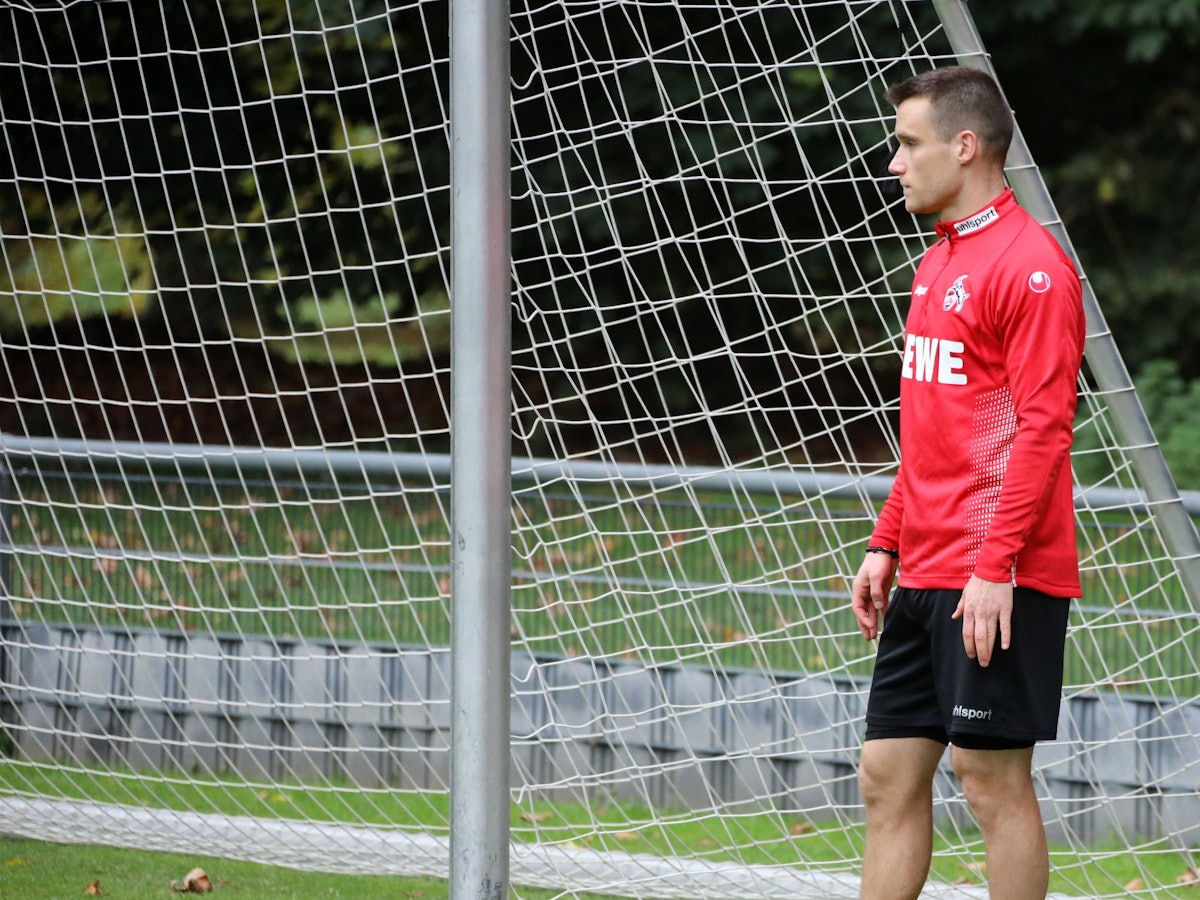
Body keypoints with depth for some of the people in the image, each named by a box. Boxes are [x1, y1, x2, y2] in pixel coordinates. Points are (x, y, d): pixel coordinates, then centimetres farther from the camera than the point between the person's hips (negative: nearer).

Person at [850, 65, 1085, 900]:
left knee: (993, 775, -5)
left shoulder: (1031, 265, -12)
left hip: (998, 582, -9)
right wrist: (887, 544, 18)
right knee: (889, 771, 8)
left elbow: (1043, 428, -18)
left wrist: (995, 566, -22)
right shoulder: (938, 265, 17)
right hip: (925, 575, 9)